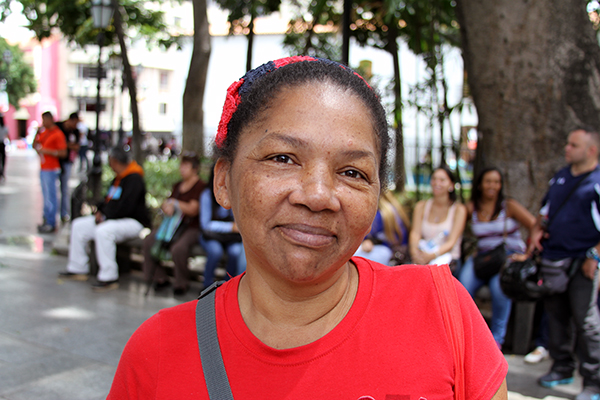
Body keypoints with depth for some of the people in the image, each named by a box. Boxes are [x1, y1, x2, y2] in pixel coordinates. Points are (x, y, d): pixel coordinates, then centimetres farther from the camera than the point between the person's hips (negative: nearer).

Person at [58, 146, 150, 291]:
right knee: (79, 225, 5)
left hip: (133, 222, -11)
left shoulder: (134, 180, -16)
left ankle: (109, 277, -31)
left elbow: (126, 207, -24)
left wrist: (106, 218, -18)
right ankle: (78, 269, 9)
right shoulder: (117, 179, 16)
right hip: (112, 219, 11)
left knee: (103, 231, -37)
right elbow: (109, 200, 25)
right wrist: (100, 211, 5)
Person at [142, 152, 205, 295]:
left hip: (191, 228, -7)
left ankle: (182, 282, -11)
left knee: (179, 247, -35)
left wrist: (173, 203, -4)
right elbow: (165, 205, 19)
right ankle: (160, 277, -6)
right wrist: (167, 207, -6)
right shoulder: (177, 185, 19)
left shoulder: (200, 186, -6)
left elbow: (193, 210, -14)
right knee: (149, 240, -16)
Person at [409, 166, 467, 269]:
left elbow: (451, 242, -8)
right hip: (423, 254, 1)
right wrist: (414, 251, -24)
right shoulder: (421, 206, 13)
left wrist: (432, 255, -26)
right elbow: (415, 233, -1)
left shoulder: (459, 209, 2)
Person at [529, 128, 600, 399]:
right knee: (556, 315, 12)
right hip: (553, 258, 7)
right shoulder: (560, 176, 13)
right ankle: (562, 368, 27)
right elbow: (546, 209, 23)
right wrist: (537, 230, 6)